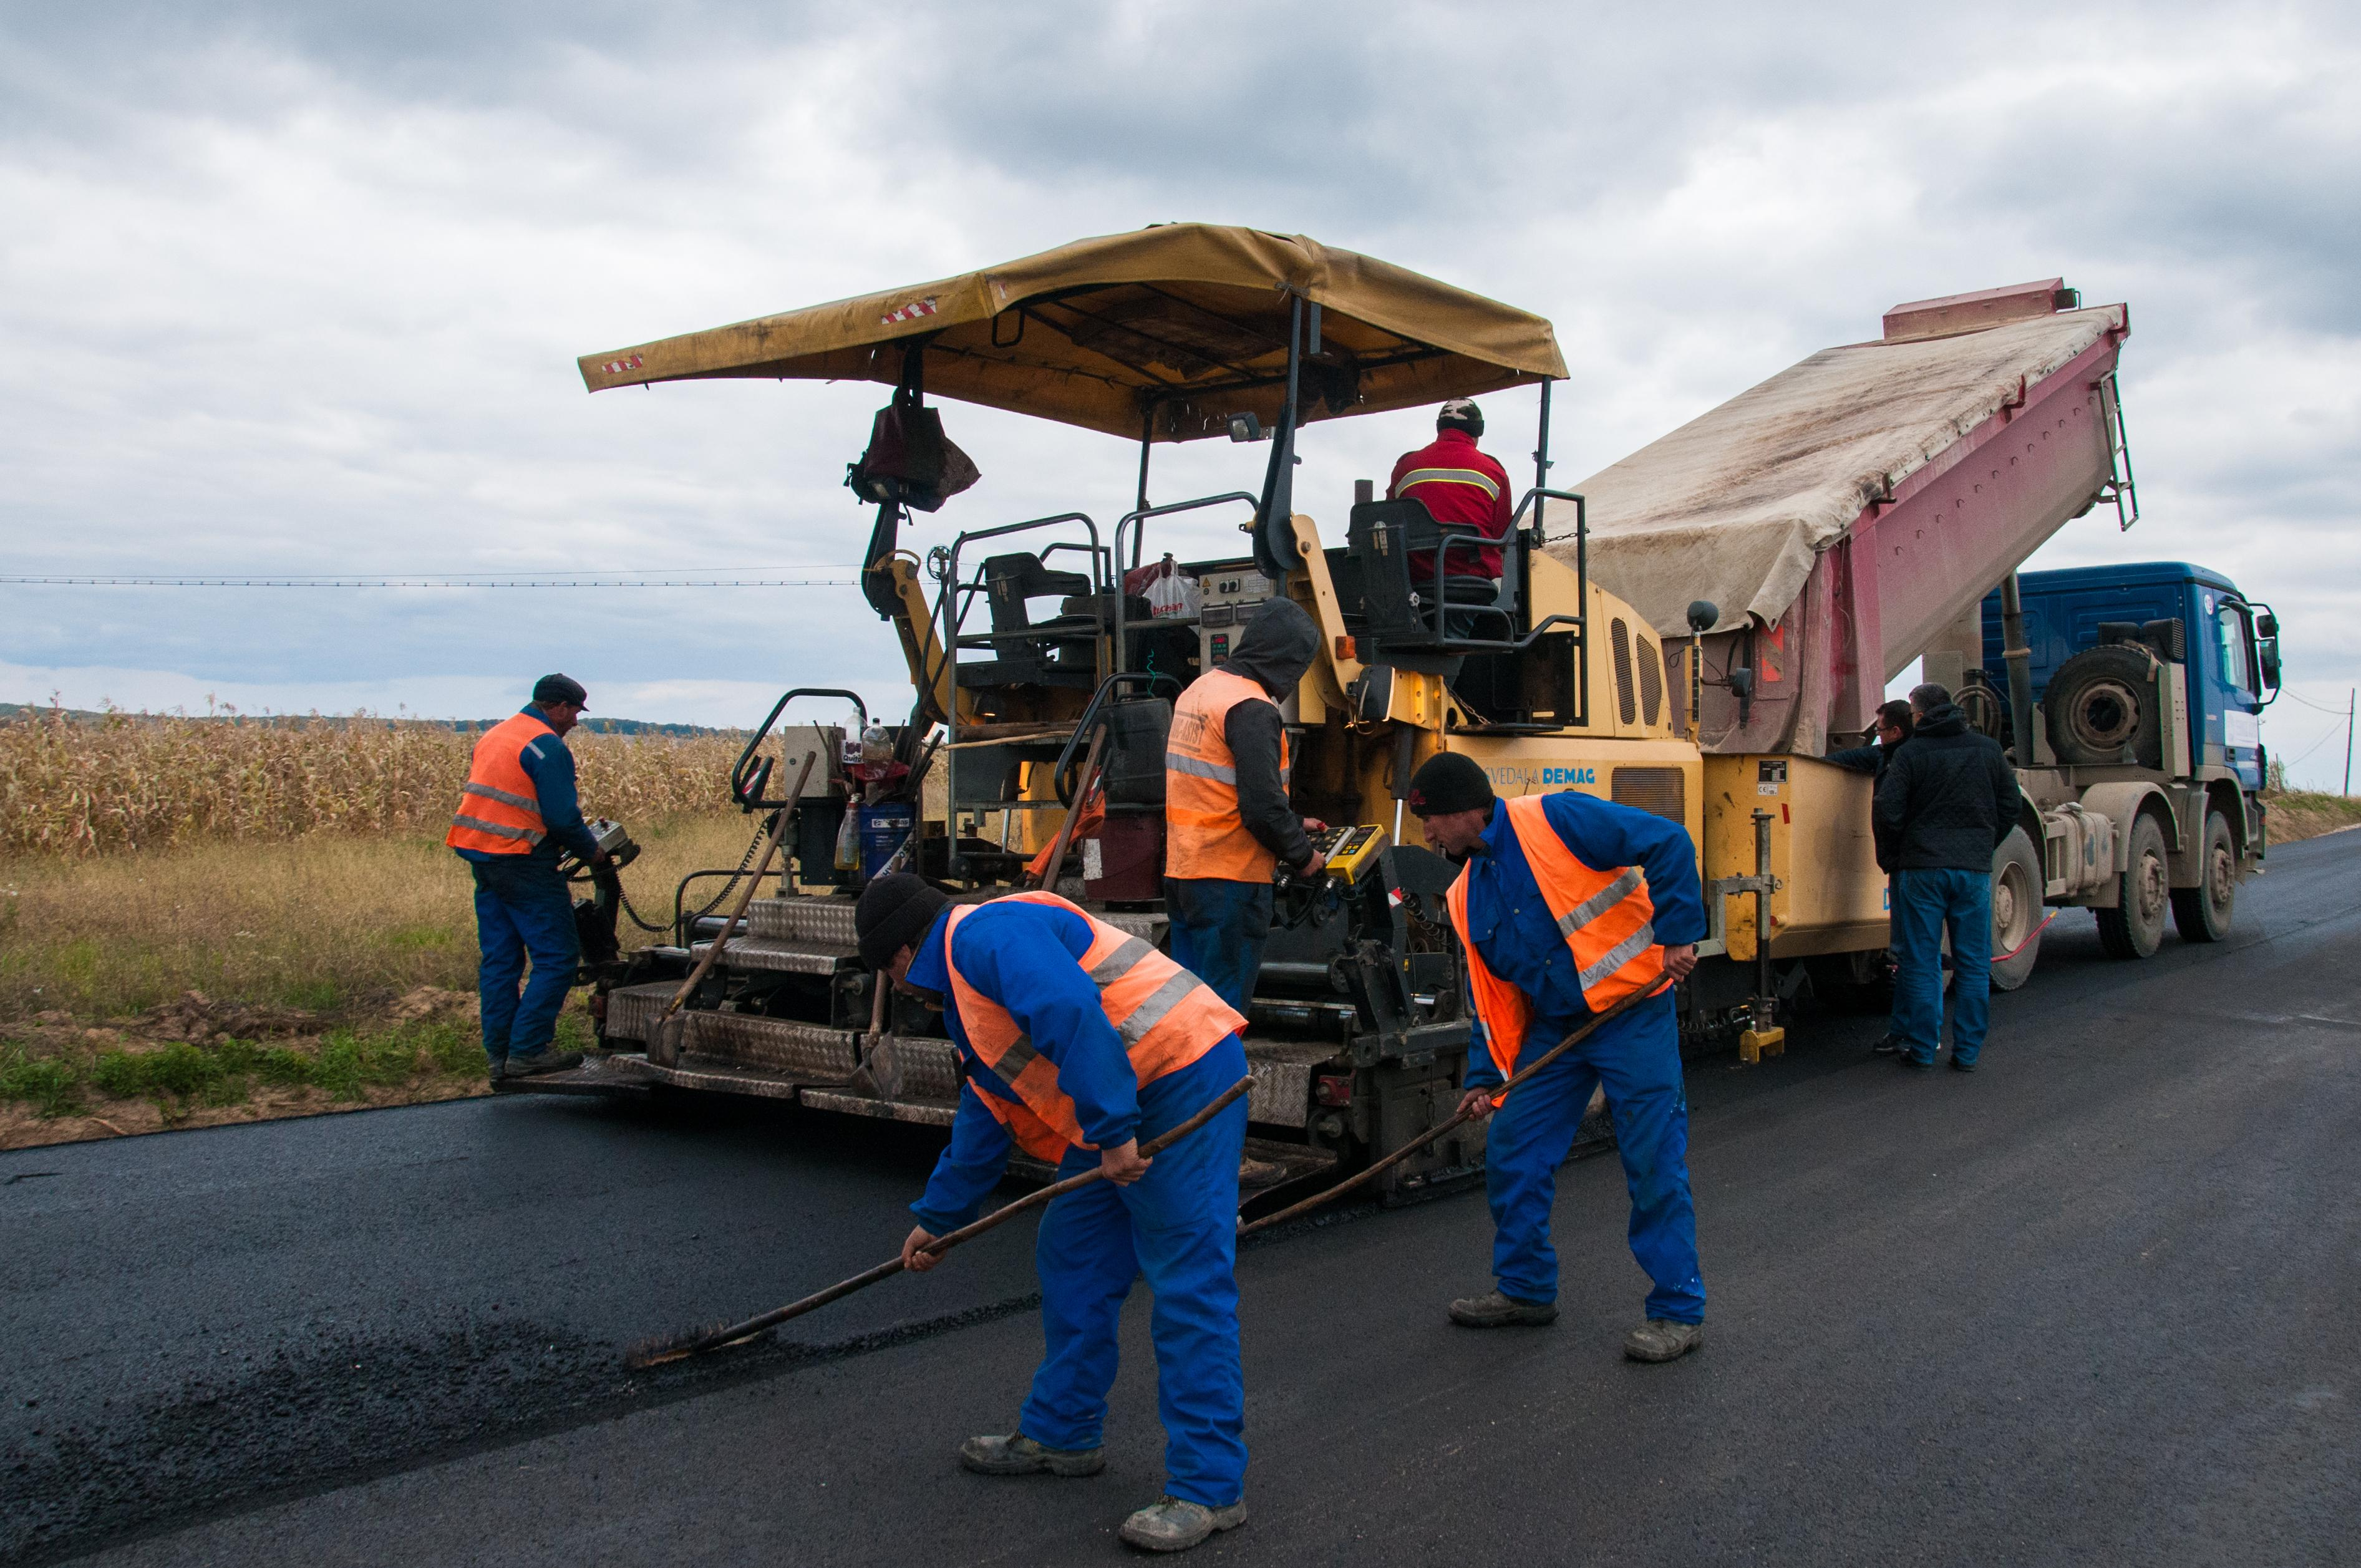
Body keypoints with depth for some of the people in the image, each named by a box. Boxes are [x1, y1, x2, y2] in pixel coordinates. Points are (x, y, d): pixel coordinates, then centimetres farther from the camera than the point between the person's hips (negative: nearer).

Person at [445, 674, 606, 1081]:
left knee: (499, 960, 12)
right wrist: (592, 852, 0)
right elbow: (562, 817, -16)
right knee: (557, 957, -3)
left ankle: (499, 1055, 14)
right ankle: (527, 1051, -4)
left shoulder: (494, 735, 17)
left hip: (481, 859, 9)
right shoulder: (548, 745, -12)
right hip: (523, 863, -9)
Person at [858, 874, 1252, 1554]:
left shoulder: (986, 933, -10)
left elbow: (1072, 1015, -26)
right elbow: (986, 1113, 33)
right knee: (1072, 1259, 16)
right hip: (1123, 1118, 11)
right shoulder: (965, 986, 24)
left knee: (1189, 1287, -7)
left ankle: (1209, 1488, -1)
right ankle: (1063, 1433, 30)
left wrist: (1110, 1131, -24)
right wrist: (937, 1218, 39)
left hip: (1184, 1077, -11)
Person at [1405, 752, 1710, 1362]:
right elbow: (1491, 995, 14)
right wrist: (1486, 1076, 8)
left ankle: (1679, 1311, 10)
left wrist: (1676, 934, -18)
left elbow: (1669, 844, -16)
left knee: (1654, 1163, -4)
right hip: (1555, 1027, 8)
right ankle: (1526, 1289, 25)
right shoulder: (1467, 896, 9)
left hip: (1630, 1011, -8)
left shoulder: (1555, 820, -15)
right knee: (1512, 1154, 7)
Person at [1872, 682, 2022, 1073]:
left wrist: (1890, 859, 6)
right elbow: (2010, 806, 12)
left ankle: (1920, 1048, 7)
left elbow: (1887, 812, -9)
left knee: (1920, 963, 4)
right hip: (1975, 870, 3)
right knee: (1974, 964, 8)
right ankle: (1967, 1051, 9)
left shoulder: (1911, 754, -4)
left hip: (1923, 867, -3)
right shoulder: (1988, 749, 7)